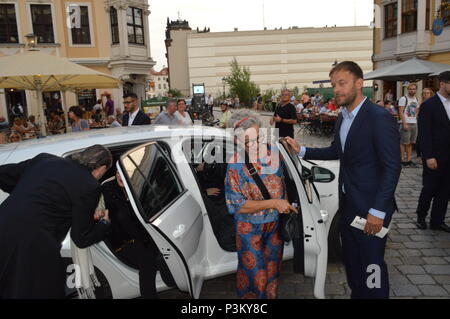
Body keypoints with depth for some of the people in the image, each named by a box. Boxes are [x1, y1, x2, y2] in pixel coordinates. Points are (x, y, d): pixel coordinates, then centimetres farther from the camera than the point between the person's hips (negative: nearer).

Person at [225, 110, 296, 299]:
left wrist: (286, 207, 5)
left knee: (272, 268, 23)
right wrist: (274, 203, -25)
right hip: (250, 228, -5)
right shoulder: (236, 166, -22)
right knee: (254, 275, 9)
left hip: (275, 223, 5)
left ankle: (271, 296, 46)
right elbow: (239, 205, -23)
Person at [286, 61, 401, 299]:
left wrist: (378, 211, -21)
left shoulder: (379, 117, -17)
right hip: (348, 205, 8)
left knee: (371, 264, 6)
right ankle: (357, 294, 39)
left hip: (371, 208, -8)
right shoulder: (342, 118, 8)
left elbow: (392, 167, -19)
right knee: (351, 261, 20)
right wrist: (302, 151, 10)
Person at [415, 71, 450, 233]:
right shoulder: (429, 105, -10)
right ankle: (421, 216, 26)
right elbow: (424, 133, -13)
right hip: (435, 157, -6)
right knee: (429, 189, 6)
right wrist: (429, 157, -18)